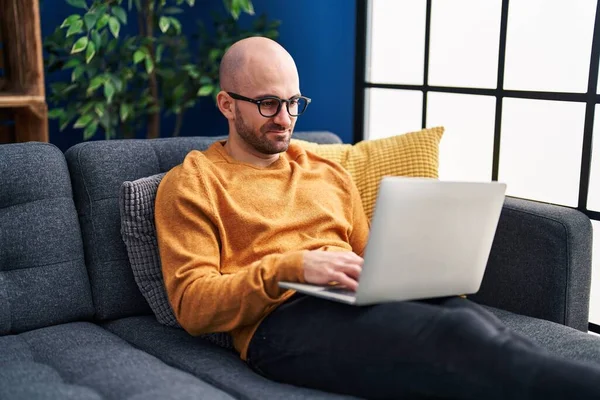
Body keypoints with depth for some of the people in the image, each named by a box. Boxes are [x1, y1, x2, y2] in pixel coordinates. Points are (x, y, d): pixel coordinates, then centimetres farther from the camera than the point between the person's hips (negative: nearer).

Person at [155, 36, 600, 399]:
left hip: (361, 302, 5)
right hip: (283, 320, -5)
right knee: (455, 334, -31)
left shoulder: (329, 172, 25)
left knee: (471, 316, -30)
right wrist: (292, 266, -17)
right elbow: (193, 303, -2)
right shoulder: (192, 183, 8)